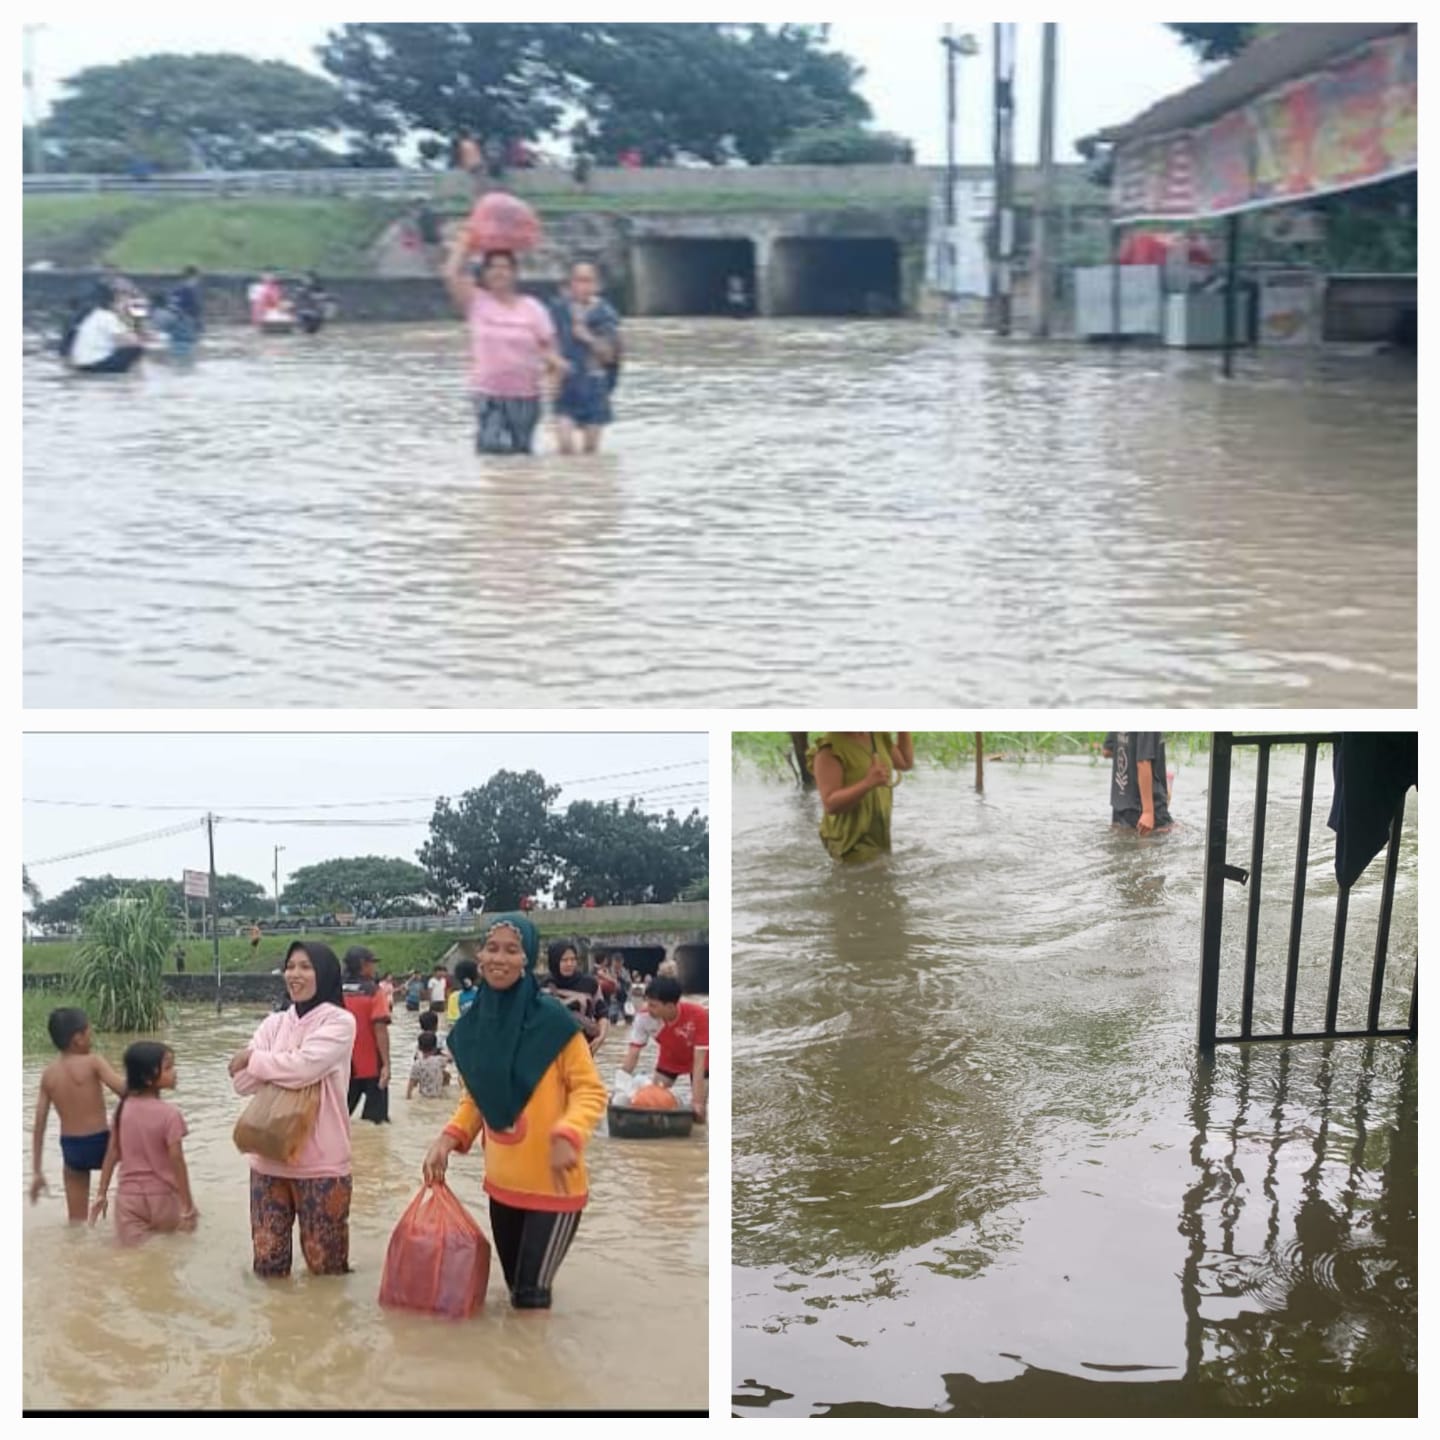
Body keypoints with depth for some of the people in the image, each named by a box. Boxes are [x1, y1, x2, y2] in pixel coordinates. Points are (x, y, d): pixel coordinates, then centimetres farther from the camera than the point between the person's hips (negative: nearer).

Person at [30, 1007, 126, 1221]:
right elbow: (123, 1089, -24)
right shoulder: (93, 1062, -9)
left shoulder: (48, 1073, 5)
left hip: (70, 1150, 4)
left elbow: (39, 1124, 6)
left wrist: (37, 1171, 10)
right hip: (100, 1143, -4)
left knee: (76, 1221, 15)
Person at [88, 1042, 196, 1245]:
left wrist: (102, 1194, 11)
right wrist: (187, 1205, -12)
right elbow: (177, 1162, -16)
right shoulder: (169, 1114, -16)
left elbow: (112, 1153, 3)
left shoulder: (123, 1108, -1)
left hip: (129, 1196, 4)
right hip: (162, 1198, -4)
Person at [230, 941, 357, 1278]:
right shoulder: (273, 1024, 9)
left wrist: (253, 1058, -7)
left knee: (325, 1264, 4)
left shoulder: (339, 1022, -6)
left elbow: (304, 1066, -21)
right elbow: (242, 1081, -1)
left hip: (321, 1163, -5)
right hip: (269, 1159, 5)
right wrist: (283, 1068, -15)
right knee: (267, 1260, 10)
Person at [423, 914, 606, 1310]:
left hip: (553, 1186, -6)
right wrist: (449, 1139, -3)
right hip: (502, 1183, 6)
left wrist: (567, 1135, -29)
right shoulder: (473, 1025, 1)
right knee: (515, 1289, 17)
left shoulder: (551, 1019, -16)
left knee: (531, 1294, -4)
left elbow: (590, 1090, -12)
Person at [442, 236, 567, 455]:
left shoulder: (532, 307, 2)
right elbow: (452, 276, -10)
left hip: (525, 394, 2)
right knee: (493, 449, -15)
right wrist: (463, 244, -2)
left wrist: (554, 363, -17)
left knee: (521, 451, 8)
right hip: (488, 393, -2)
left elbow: (546, 345, 3)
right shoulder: (476, 302, 1)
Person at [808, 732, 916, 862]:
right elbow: (831, 805, -24)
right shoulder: (828, 748, -18)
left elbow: (905, 763, 20)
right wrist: (868, 783, -38)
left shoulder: (877, 735, 4)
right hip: (852, 841, -7)